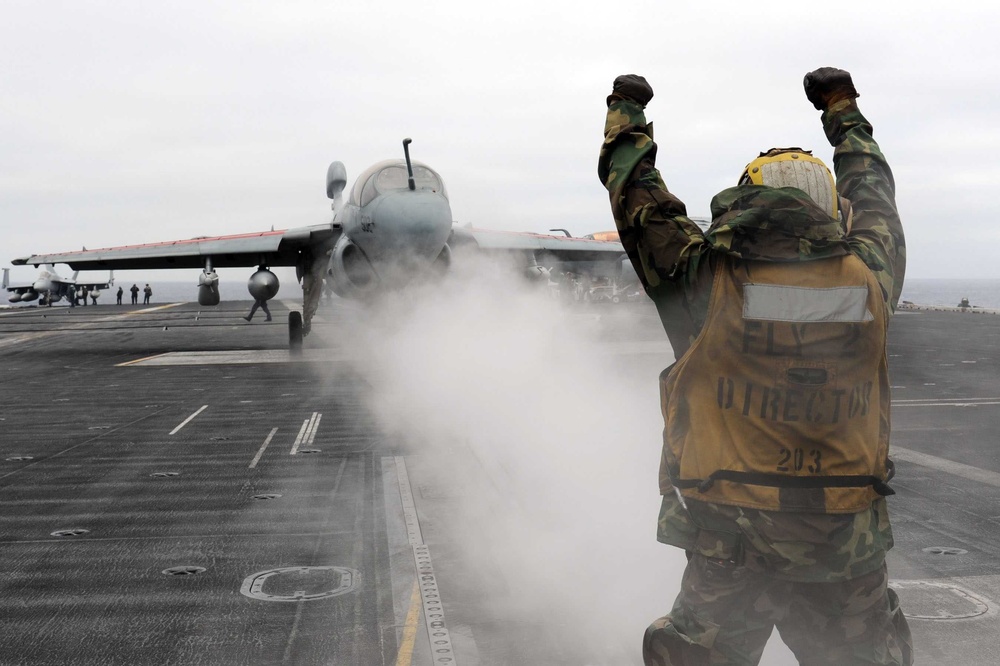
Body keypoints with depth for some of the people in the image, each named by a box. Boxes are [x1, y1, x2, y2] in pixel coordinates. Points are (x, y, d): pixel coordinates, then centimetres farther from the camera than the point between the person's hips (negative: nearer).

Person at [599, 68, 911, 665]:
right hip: (849, 554, 2)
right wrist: (843, 108, 34)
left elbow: (636, 192, 3)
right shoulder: (869, 279, -5)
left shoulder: (710, 279, -12)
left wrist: (626, 111, 21)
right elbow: (873, 195, 16)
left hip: (729, 550, -2)